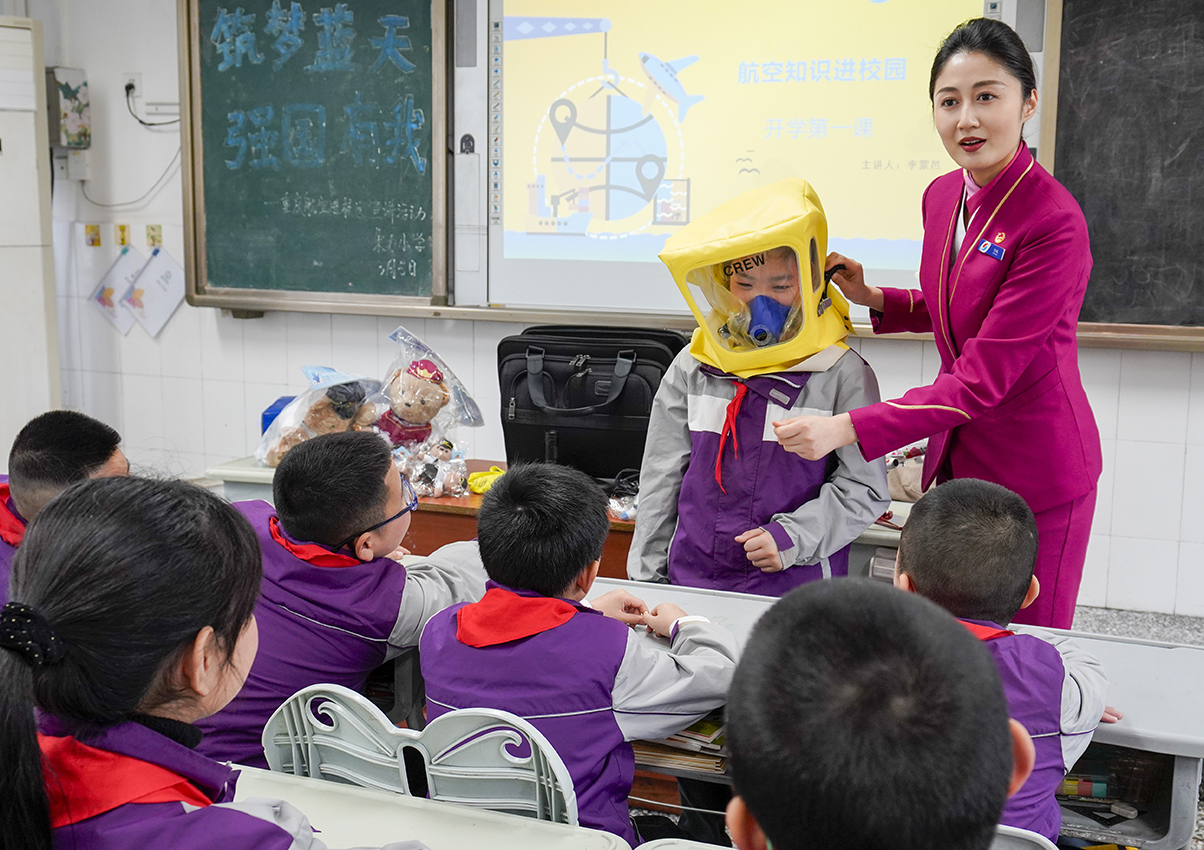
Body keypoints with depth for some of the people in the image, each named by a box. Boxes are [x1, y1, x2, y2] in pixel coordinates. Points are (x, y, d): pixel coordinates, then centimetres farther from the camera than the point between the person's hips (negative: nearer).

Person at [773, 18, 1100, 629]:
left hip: (1032, 470, -7)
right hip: (954, 455, 7)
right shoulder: (942, 195, 2)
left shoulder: (1054, 222, -23)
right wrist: (873, 299, 1)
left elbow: (981, 380, -26)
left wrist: (845, 429, -29)